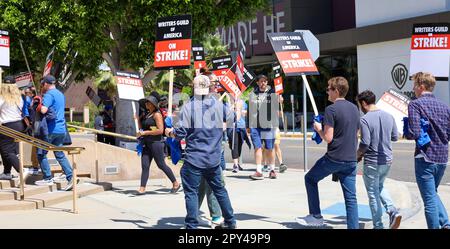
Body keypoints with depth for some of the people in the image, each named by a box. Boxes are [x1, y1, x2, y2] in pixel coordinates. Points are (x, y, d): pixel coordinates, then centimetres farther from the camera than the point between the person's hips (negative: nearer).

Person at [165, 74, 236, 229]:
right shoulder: (219, 105, 3)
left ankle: (192, 226, -1)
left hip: (194, 159, -5)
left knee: (191, 192, 1)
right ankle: (230, 222, 27)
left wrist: (169, 132, 8)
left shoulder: (188, 107, -11)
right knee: (219, 189, 18)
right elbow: (231, 118, 21)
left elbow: (180, 133, -12)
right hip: (214, 158, 5)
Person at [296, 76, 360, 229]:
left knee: (310, 179, 16)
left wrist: (318, 129, 1)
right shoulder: (354, 109, 11)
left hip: (334, 158, -6)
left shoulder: (331, 109, -12)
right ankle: (353, 226, 4)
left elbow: (328, 138, -16)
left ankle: (316, 216, 16)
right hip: (351, 159, 6)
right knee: (351, 197, 7)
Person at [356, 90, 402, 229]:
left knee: (373, 194, 6)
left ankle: (378, 226, 12)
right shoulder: (388, 116, 3)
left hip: (372, 162, -6)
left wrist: (357, 155, -2)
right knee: (380, 187, 26)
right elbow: (395, 137, 10)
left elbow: (365, 143, -20)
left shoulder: (365, 120, -16)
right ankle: (393, 211, 7)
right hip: (387, 160, 6)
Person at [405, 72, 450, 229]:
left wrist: (406, 132, 1)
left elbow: (414, 133, -19)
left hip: (425, 158, -6)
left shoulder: (415, 104, -11)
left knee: (429, 199, 2)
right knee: (433, 194, 24)